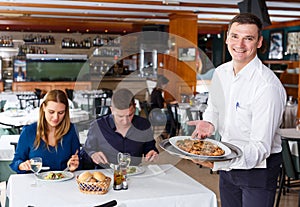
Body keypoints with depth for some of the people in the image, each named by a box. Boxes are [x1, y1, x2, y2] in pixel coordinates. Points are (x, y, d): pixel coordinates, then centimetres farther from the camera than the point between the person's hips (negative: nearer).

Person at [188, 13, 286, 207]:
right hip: (228, 163, 6)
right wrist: (209, 123, -8)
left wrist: (217, 162, -40)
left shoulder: (268, 86, -25)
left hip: (258, 167, -6)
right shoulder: (220, 72, -3)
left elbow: (260, 148, -26)